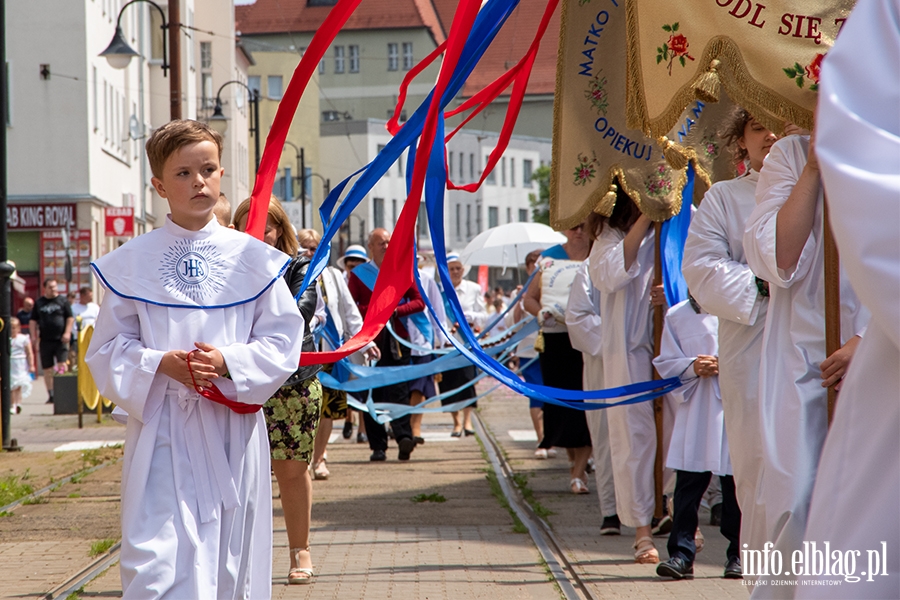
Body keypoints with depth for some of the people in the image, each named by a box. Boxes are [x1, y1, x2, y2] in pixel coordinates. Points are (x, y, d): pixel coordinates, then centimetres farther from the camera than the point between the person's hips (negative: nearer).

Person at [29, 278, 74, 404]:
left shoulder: (62, 301, 6)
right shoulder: (39, 303, 11)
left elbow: (70, 318, 4)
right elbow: (33, 321, 12)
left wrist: (67, 333, -7)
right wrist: (34, 336, 2)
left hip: (60, 339, -2)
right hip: (45, 341, 2)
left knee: (62, 365, -13)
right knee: (47, 369, 4)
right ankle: (51, 395, 11)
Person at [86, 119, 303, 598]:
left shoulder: (252, 257, 4)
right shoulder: (132, 262, 3)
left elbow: (282, 341, 4)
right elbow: (108, 348, 4)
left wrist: (228, 361, -13)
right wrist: (161, 364, -14)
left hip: (232, 429, 1)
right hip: (161, 430, -1)